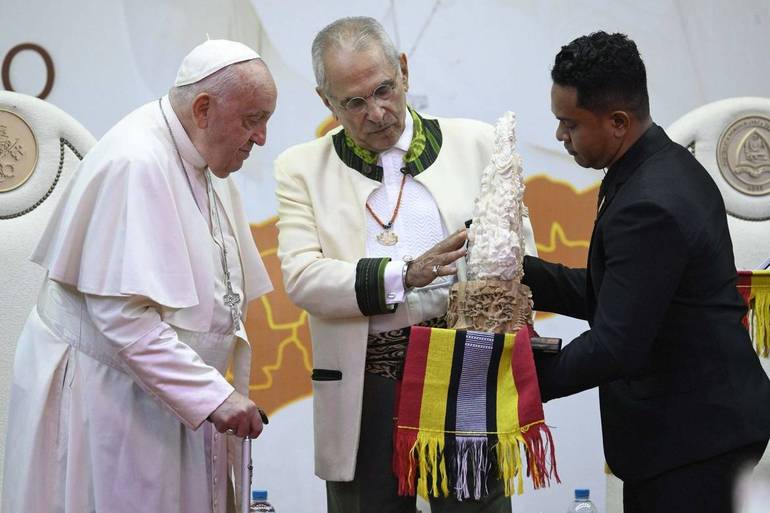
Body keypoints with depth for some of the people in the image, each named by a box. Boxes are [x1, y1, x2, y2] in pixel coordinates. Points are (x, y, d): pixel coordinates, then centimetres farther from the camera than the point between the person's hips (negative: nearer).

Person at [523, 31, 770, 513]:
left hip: (694, 438, -10)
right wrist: (517, 272, 3)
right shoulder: (667, 167, 7)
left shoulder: (649, 206, -25)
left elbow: (614, 347, -24)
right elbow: (606, 293, 12)